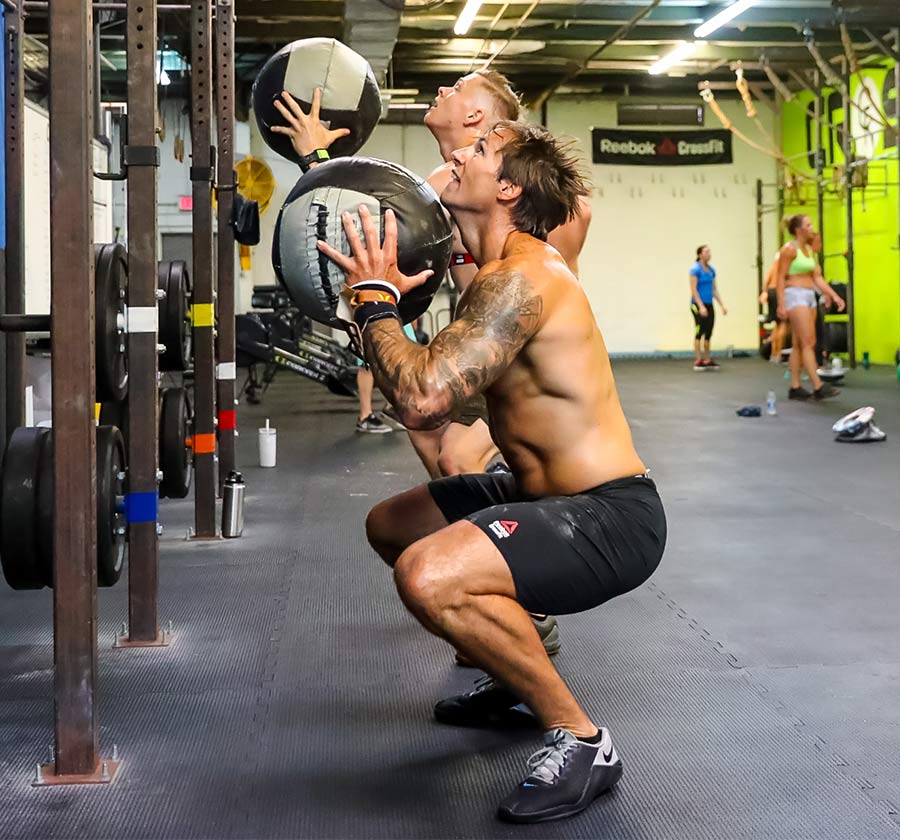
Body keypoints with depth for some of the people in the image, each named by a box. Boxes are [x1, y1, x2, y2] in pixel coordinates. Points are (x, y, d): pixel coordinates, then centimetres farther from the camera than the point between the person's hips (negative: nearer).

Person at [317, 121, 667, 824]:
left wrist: (375, 300, -15)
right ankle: (517, 678, 33)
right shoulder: (504, 270, 11)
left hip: (612, 517, -11)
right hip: (552, 498, 11)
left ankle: (581, 741, -14)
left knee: (429, 576, -34)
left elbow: (422, 398, -31)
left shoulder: (520, 279, -21)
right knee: (390, 526, 24)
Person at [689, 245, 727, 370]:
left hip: (709, 305, 6)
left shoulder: (711, 270, 10)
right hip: (698, 305, -6)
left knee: (708, 333, 7)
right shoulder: (695, 269, -10)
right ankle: (698, 361, -2)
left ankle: (708, 360, 13)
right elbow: (693, 289, -14)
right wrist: (701, 306, -21)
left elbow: (714, 289, 15)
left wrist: (722, 305, 9)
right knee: (699, 332, -5)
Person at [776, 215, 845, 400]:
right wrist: (781, 305, -19)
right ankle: (818, 387, -16)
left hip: (809, 296, 9)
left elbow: (817, 277, 16)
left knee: (799, 344, 8)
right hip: (795, 295, -9)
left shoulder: (809, 249, 15)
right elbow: (780, 278, -12)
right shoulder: (789, 248, -10)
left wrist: (834, 295, 8)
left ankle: (795, 387, 11)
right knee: (808, 343, -13)